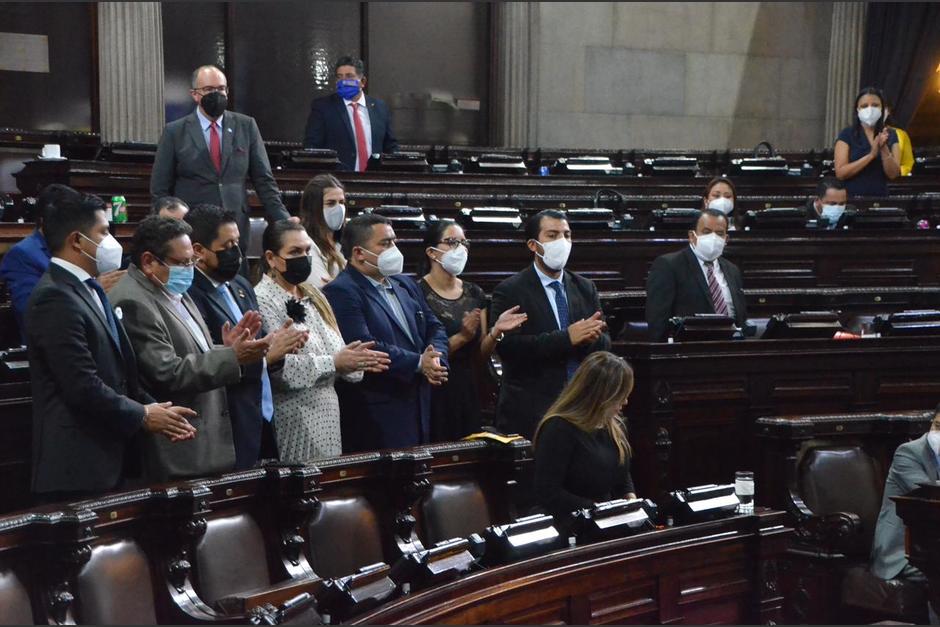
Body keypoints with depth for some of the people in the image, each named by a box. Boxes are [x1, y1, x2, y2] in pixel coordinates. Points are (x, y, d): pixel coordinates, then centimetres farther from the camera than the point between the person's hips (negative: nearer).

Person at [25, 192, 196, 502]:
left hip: (109, 458, 9)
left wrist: (156, 411, 4)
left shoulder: (89, 290, 16)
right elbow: (82, 386, -21)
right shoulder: (55, 298, -15)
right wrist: (142, 416, -9)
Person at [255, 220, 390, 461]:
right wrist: (334, 363, -20)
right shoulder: (262, 301, -10)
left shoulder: (314, 297, 14)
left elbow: (334, 352, 14)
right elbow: (278, 368, -20)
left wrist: (355, 359, -7)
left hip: (327, 417, 7)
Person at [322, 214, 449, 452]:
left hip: (420, 409, 8)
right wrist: (419, 363, -16)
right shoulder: (341, 292, -11)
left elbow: (435, 327, 18)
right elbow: (364, 347, -21)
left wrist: (436, 359, -5)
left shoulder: (405, 285, 17)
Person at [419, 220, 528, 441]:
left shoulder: (474, 294, 10)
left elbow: (481, 354, 11)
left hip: (467, 392, 5)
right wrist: (461, 337, -20)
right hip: (433, 394, -5)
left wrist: (496, 331, -5)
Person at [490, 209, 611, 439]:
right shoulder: (510, 291, -4)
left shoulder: (586, 288, 13)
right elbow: (507, 345, -17)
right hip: (530, 412, -4)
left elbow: (605, 344, 8)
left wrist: (588, 338, -16)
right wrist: (566, 338, -21)